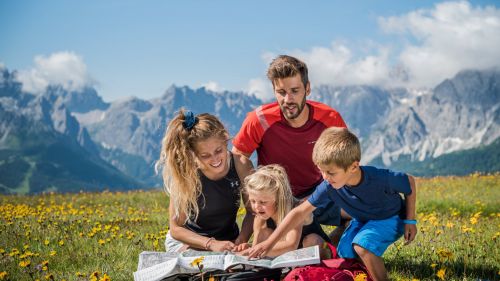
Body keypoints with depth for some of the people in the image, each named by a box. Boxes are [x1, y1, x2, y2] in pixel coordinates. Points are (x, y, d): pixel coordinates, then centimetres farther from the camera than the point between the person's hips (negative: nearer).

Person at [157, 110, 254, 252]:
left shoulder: (241, 165, -16)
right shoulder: (185, 174, -22)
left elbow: (252, 211, -3)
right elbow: (176, 229, -16)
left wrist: (240, 241, -20)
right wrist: (211, 244, -28)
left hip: (228, 241, 3)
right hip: (186, 242, -2)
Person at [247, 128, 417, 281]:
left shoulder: (381, 178, -37)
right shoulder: (329, 187, -26)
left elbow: (410, 182, -17)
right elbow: (300, 212, -21)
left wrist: (410, 221, -13)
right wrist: (269, 243, -24)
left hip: (391, 217, -5)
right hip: (362, 220, 5)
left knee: (362, 245, -29)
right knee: (344, 254, -3)